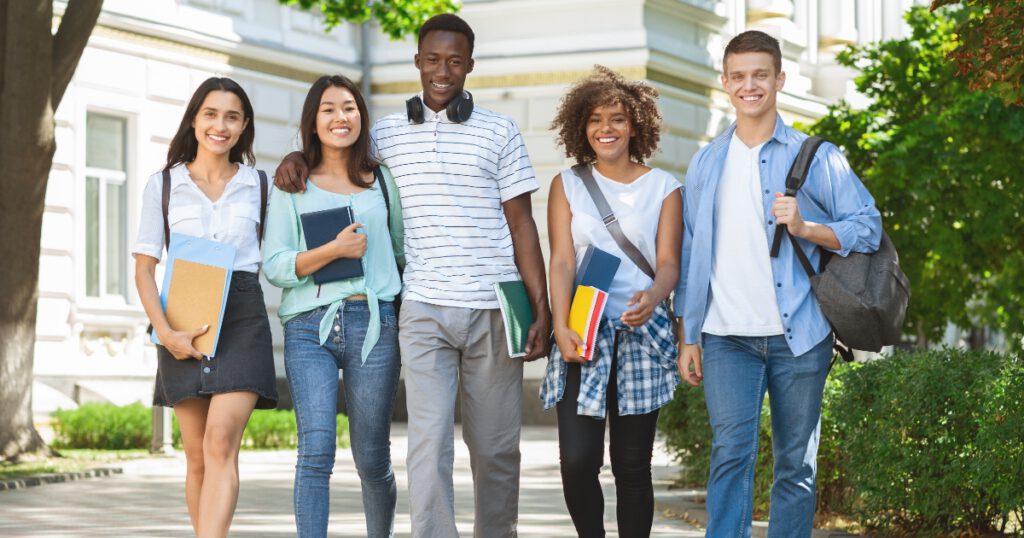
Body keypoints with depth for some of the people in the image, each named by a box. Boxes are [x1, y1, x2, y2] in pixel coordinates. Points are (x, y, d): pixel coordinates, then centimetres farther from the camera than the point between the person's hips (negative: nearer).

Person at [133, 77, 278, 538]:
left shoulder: (259, 184, 11)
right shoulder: (163, 184, 8)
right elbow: (144, 267, 3)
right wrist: (164, 331, -10)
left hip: (242, 317, -1)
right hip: (184, 322, 1)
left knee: (221, 442, -17)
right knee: (198, 458, 3)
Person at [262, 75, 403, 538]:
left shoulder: (381, 181, 13)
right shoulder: (292, 186, 7)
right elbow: (274, 266, 0)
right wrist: (333, 250, -12)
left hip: (373, 325, 2)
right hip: (308, 327, -1)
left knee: (372, 459, 7)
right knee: (316, 451, -15)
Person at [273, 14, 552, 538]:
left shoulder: (499, 132, 5)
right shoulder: (388, 133, 10)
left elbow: (521, 225, 4)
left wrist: (542, 308, -3)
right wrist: (296, 156, 5)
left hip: (494, 311, 0)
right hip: (424, 312, 0)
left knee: (496, 448, 7)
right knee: (428, 444, -11)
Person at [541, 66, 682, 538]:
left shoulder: (663, 188, 9)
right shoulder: (567, 185, 11)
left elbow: (669, 263, 1)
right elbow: (562, 261, 2)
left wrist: (652, 296, -23)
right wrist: (561, 327, -13)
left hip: (643, 334, 0)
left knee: (632, 465, 0)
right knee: (577, 461, -9)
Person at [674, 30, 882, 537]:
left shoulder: (817, 157, 3)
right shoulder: (706, 163, 12)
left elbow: (868, 226, 1)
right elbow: (691, 253, 14)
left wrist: (804, 228, -15)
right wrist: (687, 335, 9)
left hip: (799, 336, -1)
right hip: (728, 337, 1)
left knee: (796, 464, 5)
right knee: (731, 453, -11)